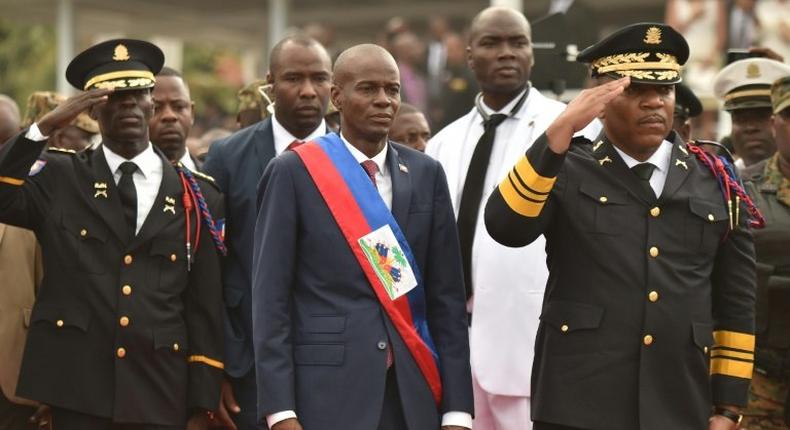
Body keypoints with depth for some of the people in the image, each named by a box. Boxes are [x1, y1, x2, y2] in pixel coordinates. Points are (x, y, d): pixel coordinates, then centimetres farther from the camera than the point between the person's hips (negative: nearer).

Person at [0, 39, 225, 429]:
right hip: (77, 389, -1)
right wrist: (45, 126, -16)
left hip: (160, 397, 1)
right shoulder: (58, 177, 7)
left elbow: (207, 308, 5)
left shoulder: (197, 197, 7)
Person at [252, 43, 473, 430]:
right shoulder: (294, 172, -1)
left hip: (412, 396, 3)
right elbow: (270, 298, -4)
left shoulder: (426, 174, 10)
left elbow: (447, 297, 8)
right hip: (327, 392, -3)